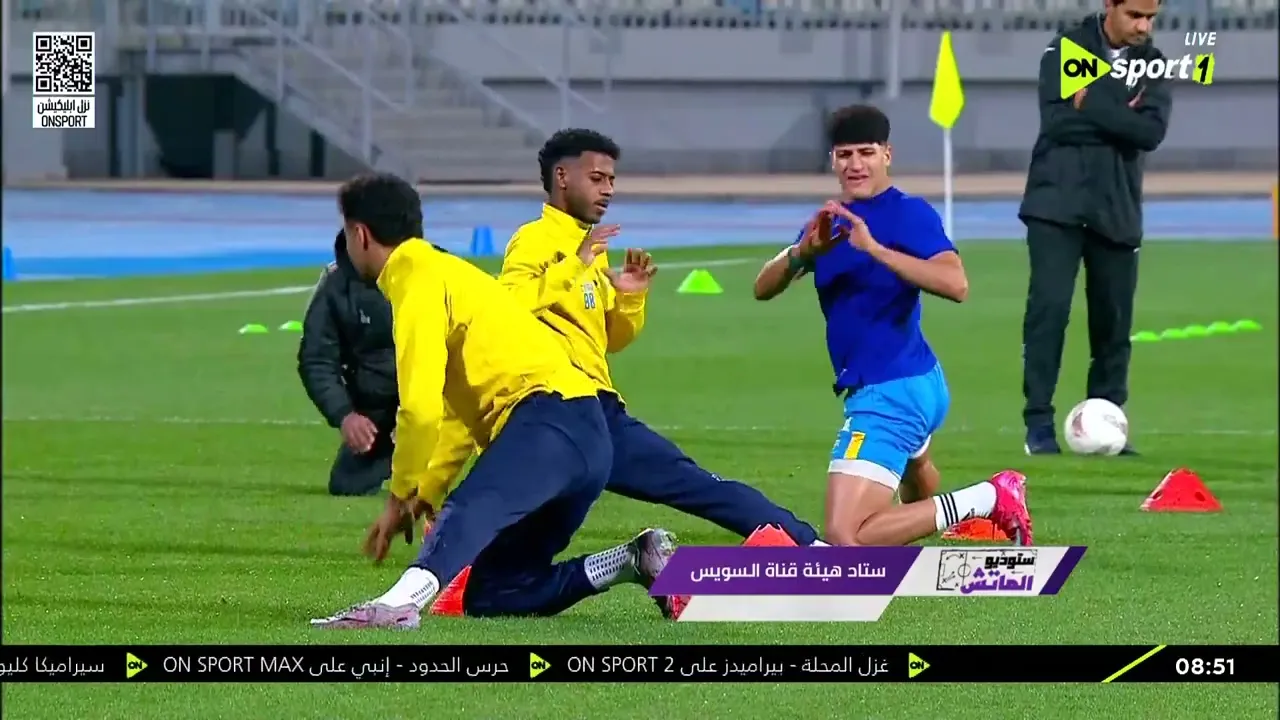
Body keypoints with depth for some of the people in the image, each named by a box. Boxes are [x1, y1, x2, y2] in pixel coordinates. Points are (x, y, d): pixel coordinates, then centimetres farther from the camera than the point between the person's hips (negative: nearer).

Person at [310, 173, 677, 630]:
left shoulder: (418, 280, -4)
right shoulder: (445, 272, 28)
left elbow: (421, 407, -13)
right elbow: (454, 410, 33)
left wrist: (402, 496, -2)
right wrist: (427, 494, 27)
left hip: (550, 420, -10)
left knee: (470, 511, -36)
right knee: (492, 594, 11)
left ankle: (400, 603, -63)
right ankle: (637, 562, 7)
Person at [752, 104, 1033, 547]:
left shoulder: (908, 214, -14)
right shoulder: (833, 221, 10)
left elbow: (955, 284, -30)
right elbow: (764, 289, 1)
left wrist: (875, 248, -35)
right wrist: (804, 251, -19)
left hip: (890, 393, -10)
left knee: (845, 538, -21)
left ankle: (986, 501, -14)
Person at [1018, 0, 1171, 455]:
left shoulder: (1152, 66, 7)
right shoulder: (1066, 51, 0)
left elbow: (1152, 132, -8)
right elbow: (1057, 120, -14)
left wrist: (1092, 105, -14)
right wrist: (1119, 118, -11)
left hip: (1116, 210, 3)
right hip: (1058, 204, -3)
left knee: (1113, 318, 4)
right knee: (1049, 306, -11)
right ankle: (1039, 425, -8)